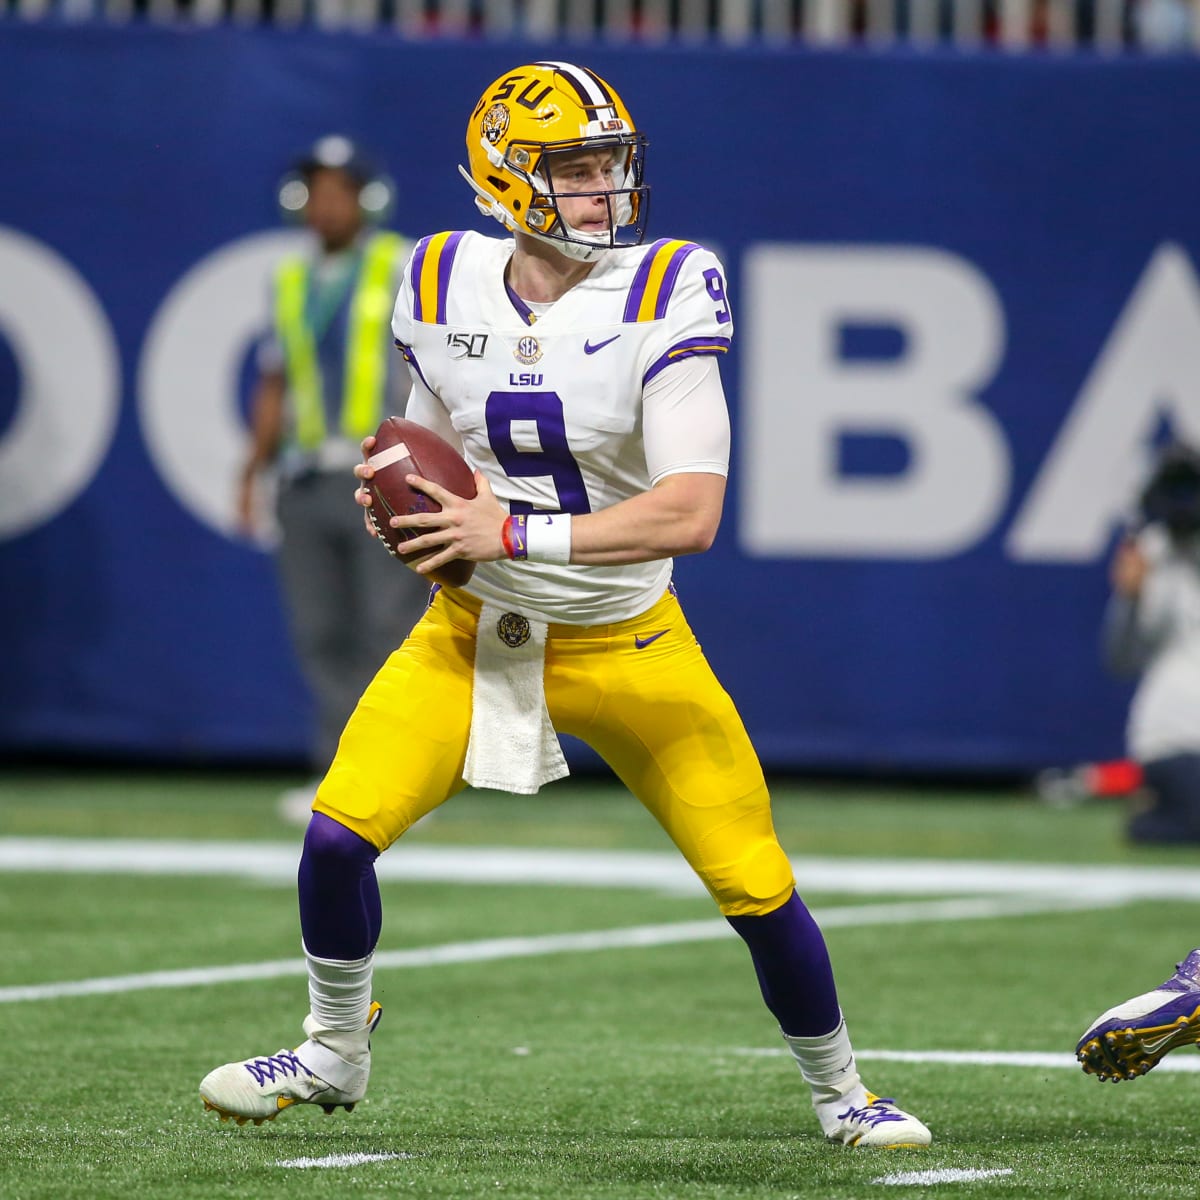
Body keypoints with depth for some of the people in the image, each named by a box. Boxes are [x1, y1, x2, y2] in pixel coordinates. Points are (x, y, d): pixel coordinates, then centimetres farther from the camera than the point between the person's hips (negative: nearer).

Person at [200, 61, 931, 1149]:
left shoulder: (662, 296, -18)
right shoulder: (444, 288, -4)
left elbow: (691, 514, -25)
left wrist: (513, 534, -28)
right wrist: (404, 497, -10)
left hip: (625, 644, -3)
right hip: (476, 630, 3)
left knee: (757, 885, -2)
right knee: (339, 831, -12)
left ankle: (838, 1090, 24)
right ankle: (334, 1052, 15)